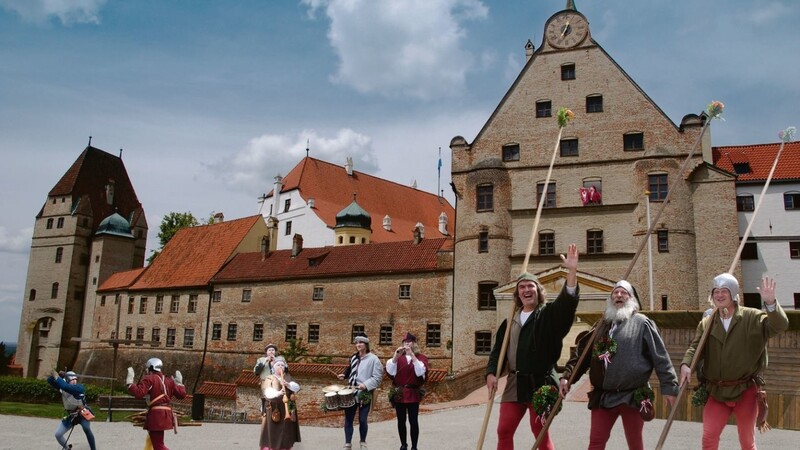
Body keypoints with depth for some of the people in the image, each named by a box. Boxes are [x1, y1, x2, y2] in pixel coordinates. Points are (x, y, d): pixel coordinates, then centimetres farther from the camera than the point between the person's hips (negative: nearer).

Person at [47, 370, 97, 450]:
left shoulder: (80, 387, -22)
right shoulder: (63, 386, -5)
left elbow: (68, 388, -40)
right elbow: (49, 380, -6)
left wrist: (57, 378, -36)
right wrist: (58, 375, -25)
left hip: (82, 413, -5)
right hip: (70, 415, 6)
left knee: (87, 430, -28)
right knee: (58, 435, 5)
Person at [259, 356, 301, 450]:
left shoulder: (288, 377, 14)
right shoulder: (270, 378, 4)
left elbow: (297, 387, -1)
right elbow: (268, 392, -13)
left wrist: (288, 384, -21)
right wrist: (278, 393, -32)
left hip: (287, 409, 3)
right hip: (274, 409, -3)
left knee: (286, 431, 2)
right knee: (273, 431, -7)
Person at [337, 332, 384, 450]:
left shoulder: (373, 359, -9)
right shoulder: (353, 357, 11)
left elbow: (377, 377, -12)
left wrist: (365, 385, -22)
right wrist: (344, 375, 5)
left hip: (365, 394, -5)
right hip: (351, 392, 5)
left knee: (363, 420, 4)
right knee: (348, 419, 4)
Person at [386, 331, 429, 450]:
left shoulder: (421, 357, 1)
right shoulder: (397, 357, 8)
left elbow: (420, 371, -17)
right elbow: (389, 370, -7)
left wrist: (412, 354, -22)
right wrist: (396, 355, -19)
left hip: (413, 393, -2)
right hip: (399, 393, 2)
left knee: (413, 421, -2)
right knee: (401, 421, 9)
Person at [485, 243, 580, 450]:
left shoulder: (548, 315, -1)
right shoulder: (511, 320, 12)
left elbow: (568, 301, -20)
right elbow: (498, 349, 12)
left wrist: (572, 271, -34)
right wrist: (491, 373, -4)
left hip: (540, 383, -4)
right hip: (515, 384, 5)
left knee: (541, 432, 5)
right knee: (504, 431, 4)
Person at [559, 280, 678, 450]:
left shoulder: (642, 323, -1)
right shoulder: (602, 325, 13)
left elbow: (660, 356, -5)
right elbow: (582, 352, 14)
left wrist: (668, 386, -10)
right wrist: (567, 375, 3)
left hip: (633, 395, -4)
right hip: (603, 396, 4)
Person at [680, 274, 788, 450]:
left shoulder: (752, 318, -5)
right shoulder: (706, 323, 1)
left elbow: (780, 326, -18)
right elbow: (695, 346, -7)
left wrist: (770, 302, -35)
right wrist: (686, 364, -27)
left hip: (746, 391, -1)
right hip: (716, 391, 2)